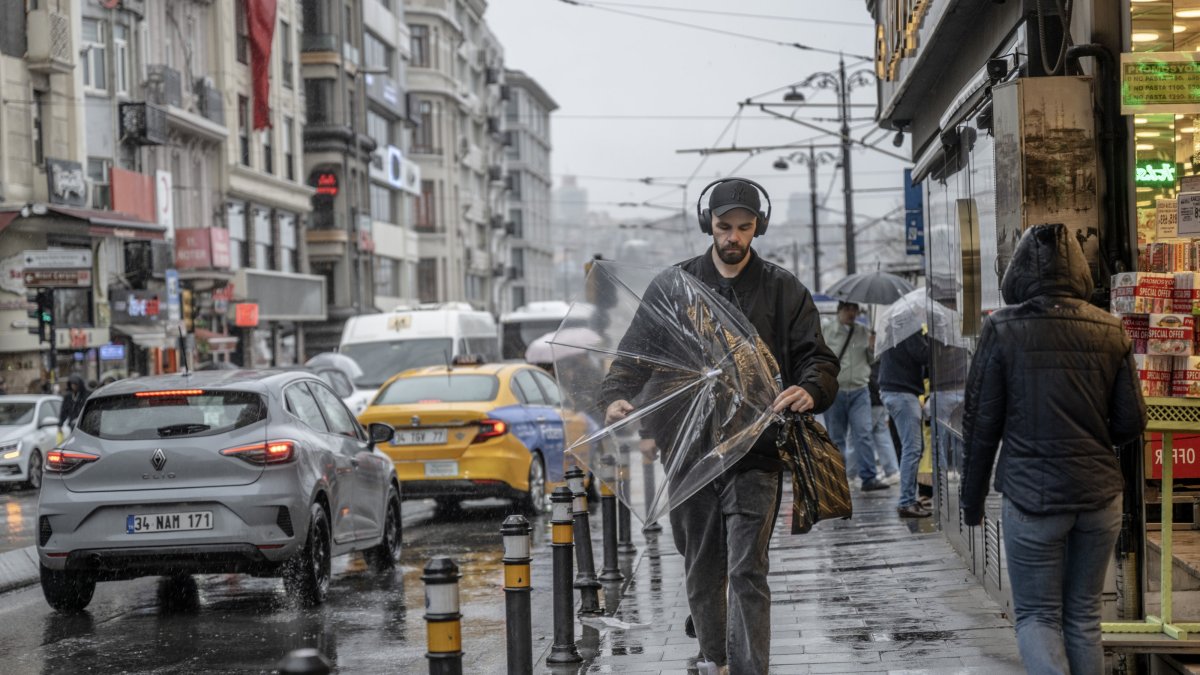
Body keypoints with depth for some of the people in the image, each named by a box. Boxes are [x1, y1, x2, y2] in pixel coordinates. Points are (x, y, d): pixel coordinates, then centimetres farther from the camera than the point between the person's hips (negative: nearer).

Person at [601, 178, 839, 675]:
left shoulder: (783, 290, 7)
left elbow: (817, 358, 2)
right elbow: (635, 353, 5)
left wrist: (810, 390, -22)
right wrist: (618, 397, -17)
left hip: (755, 452, -2)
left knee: (747, 573, -12)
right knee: (701, 573, 13)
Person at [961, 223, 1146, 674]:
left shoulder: (1002, 330, -8)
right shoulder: (1110, 330, 1)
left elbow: (980, 424, -5)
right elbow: (1131, 423, 3)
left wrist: (972, 499, 5)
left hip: (1033, 497, -3)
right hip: (1099, 495, 3)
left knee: (1037, 616, 5)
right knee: (1084, 617, 14)